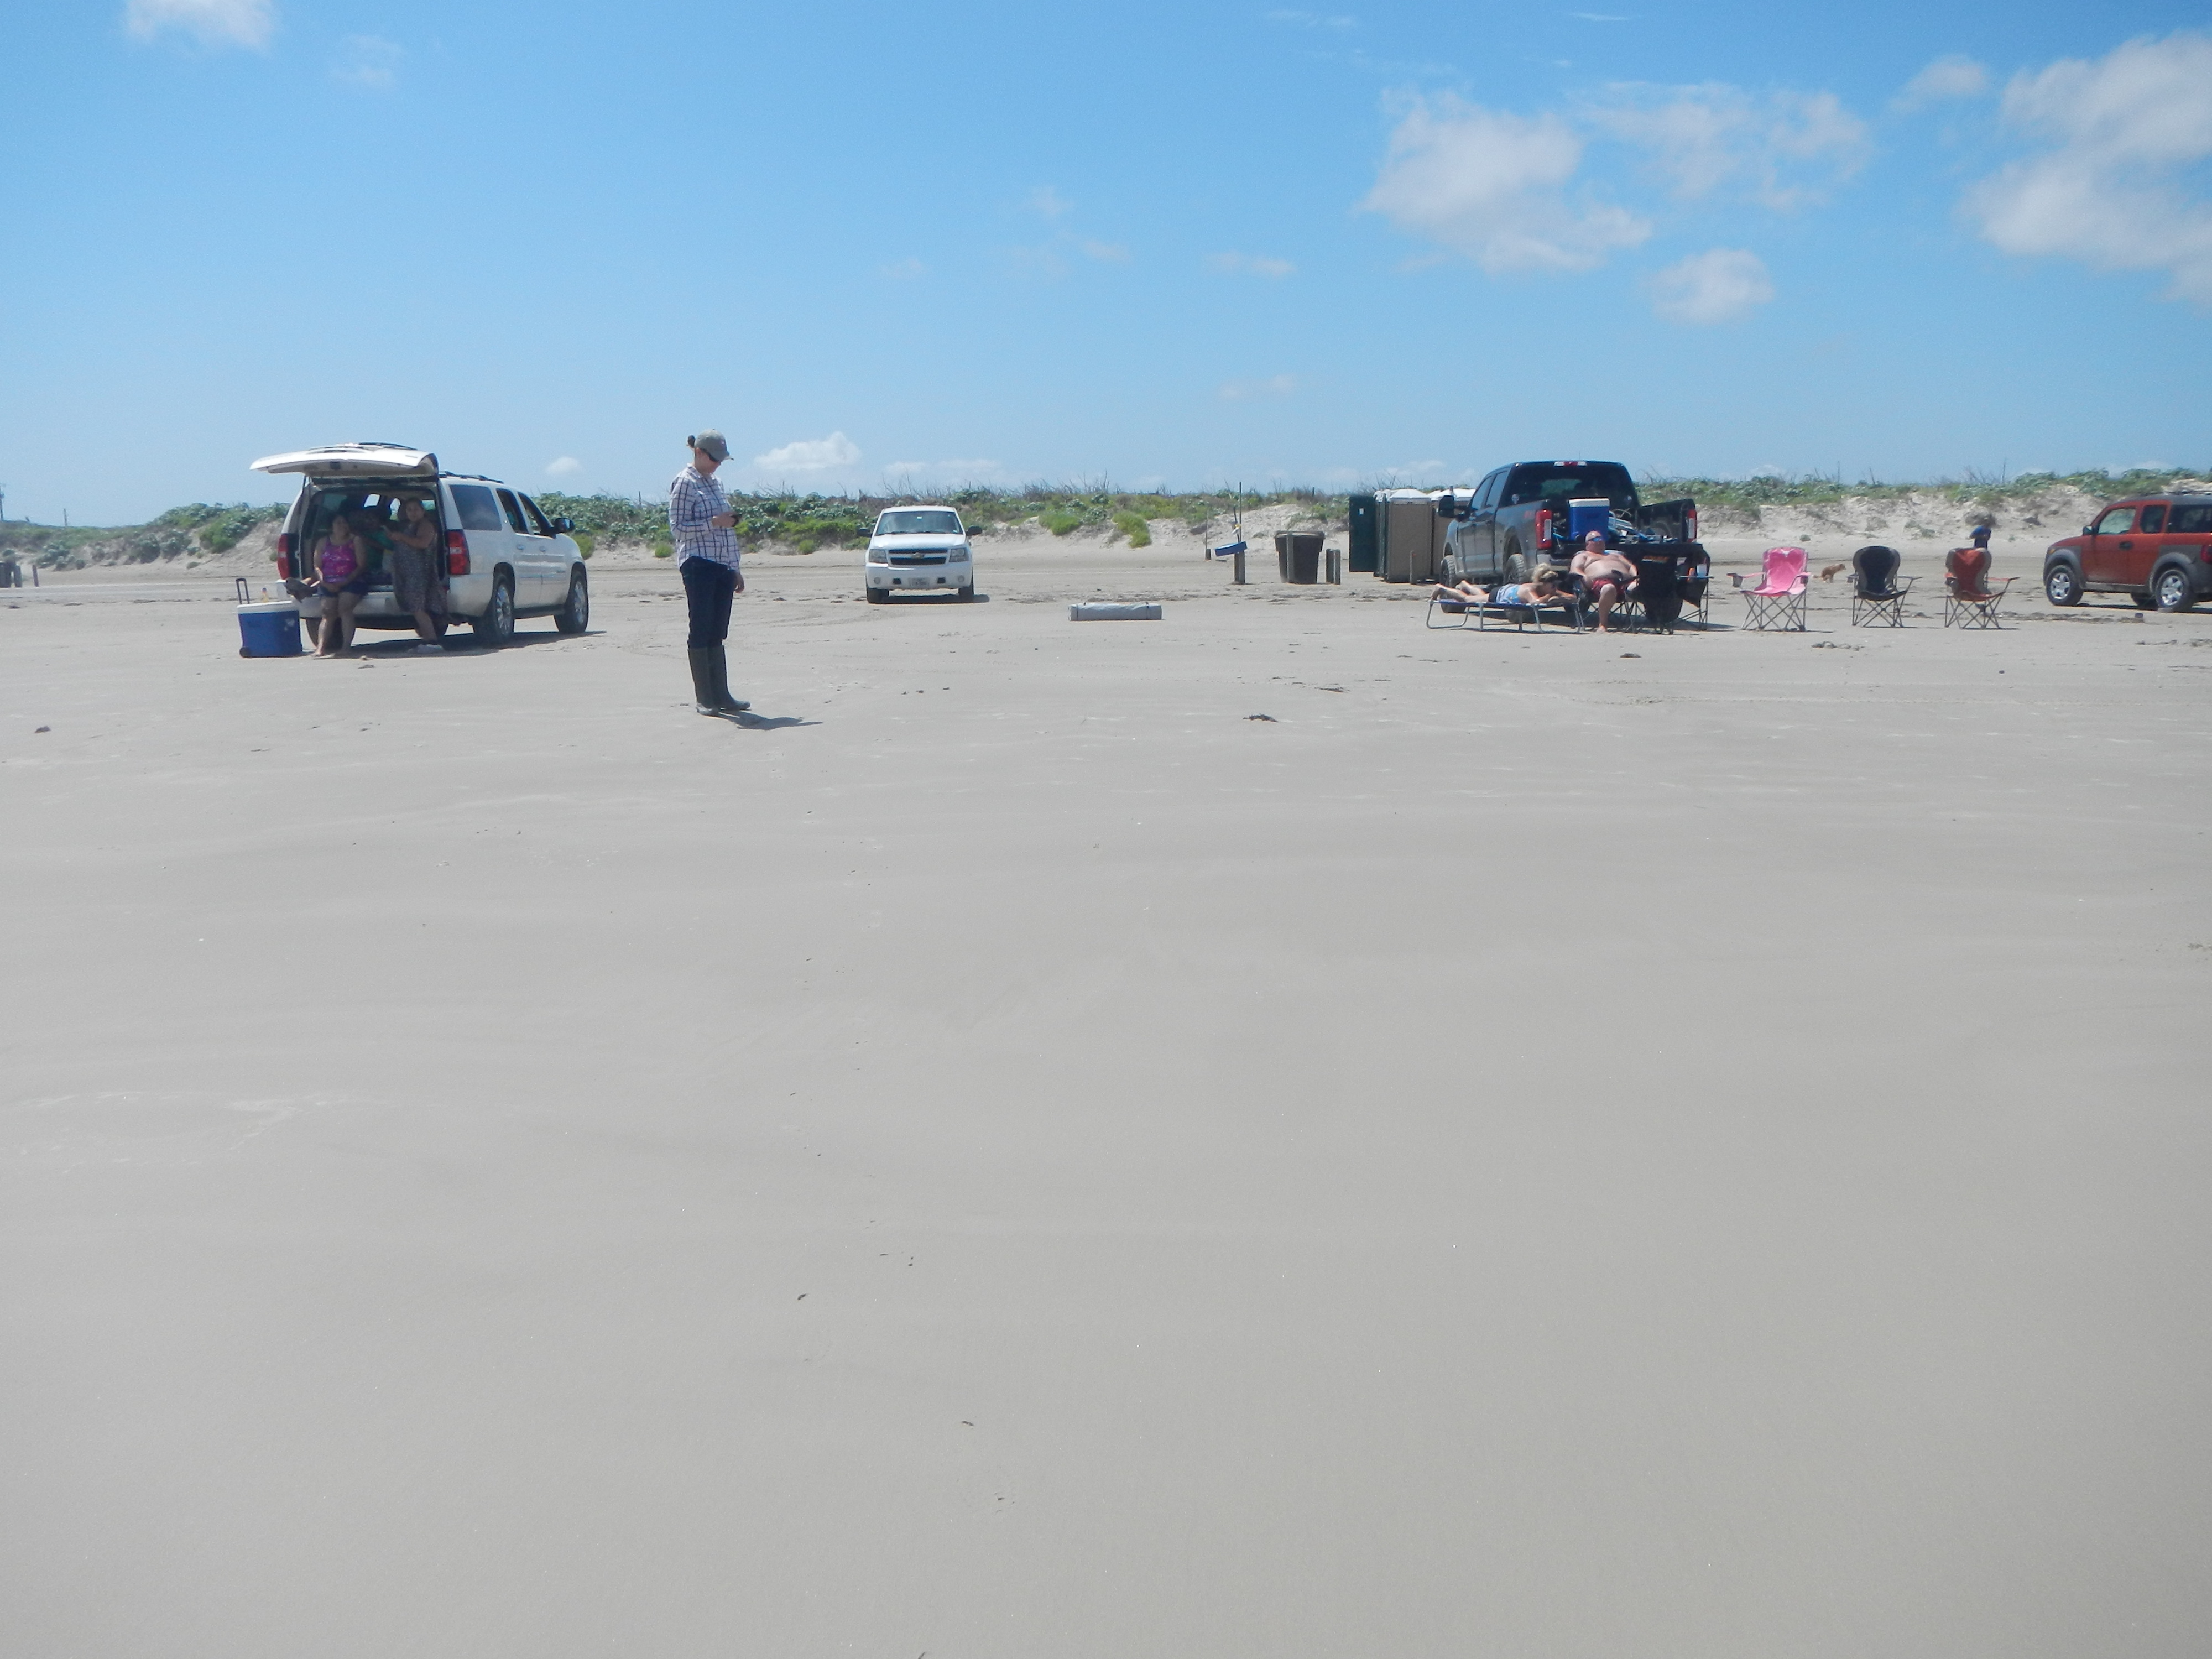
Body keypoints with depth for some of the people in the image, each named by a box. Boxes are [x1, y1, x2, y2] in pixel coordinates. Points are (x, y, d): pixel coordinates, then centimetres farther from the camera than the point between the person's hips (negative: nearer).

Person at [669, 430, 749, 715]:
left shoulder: (714, 483, 19)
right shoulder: (685, 483, -4)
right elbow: (677, 528, -10)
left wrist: (736, 569, 21)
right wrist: (714, 522, -18)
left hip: (723, 567, 7)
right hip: (699, 565, -7)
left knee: (718, 633, 7)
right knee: (702, 630, -3)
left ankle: (722, 695, 9)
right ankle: (703, 699, 1)